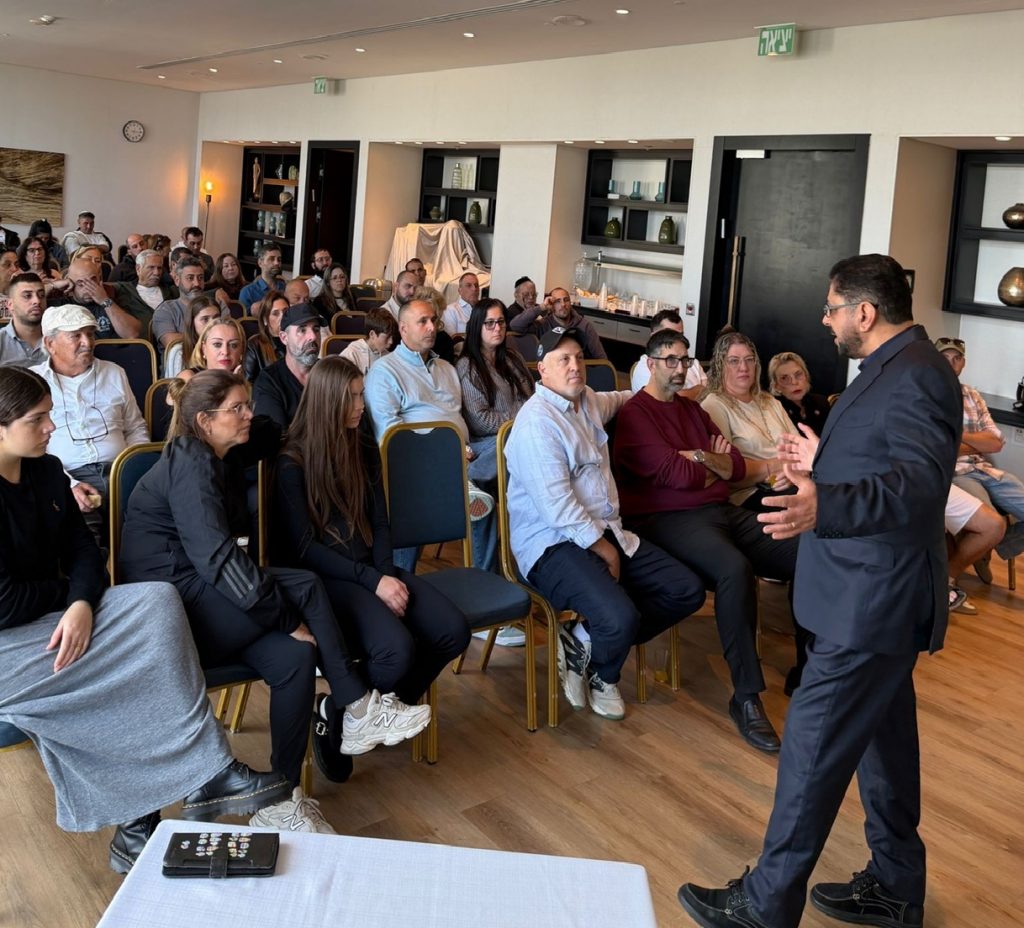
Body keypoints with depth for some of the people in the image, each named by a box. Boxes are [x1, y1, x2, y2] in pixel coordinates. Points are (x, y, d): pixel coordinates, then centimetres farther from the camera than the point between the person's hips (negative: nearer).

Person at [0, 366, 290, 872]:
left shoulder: (47, 470, 7)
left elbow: (82, 551, 6)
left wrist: (81, 603, -15)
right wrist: (66, 593, -3)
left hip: (53, 620, 8)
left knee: (157, 600, -16)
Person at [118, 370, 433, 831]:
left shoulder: (220, 458, 15)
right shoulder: (189, 465, -14)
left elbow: (272, 433, 37)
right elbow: (216, 557, -24)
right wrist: (287, 617, -23)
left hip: (202, 602, 9)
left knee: (294, 656, -17)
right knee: (304, 586, -19)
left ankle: (282, 803, -14)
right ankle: (358, 709, -7)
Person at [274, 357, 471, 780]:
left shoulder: (365, 449, 11)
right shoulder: (292, 463, -8)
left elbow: (379, 522, 13)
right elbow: (303, 547, -11)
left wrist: (387, 573, -6)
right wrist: (372, 581, -17)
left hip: (371, 567, 6)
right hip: (323, 577, -6)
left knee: (453, 632, -17)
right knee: (397, 649, -31)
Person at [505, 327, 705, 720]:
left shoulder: (586, 401, 14)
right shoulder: (537, 421, -14)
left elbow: (613, 400, 43)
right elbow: (557, 506, -20)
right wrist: (603, 549, -13)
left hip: (606, 532, 10)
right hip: (554, 544, -9)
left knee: (687, 590, -1)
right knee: (621, 618, -32)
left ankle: (584, 639, 4)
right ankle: (602, 677, 5)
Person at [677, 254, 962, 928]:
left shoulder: (914, 375, -20)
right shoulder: (898, 368, 12)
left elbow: (919, 482, -34)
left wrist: (823, 506, -48)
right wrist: (823, 464, 29)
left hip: (873, 602, -11)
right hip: (876, 595, 11)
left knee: (815, 742, -3)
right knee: (884, 734, 19)